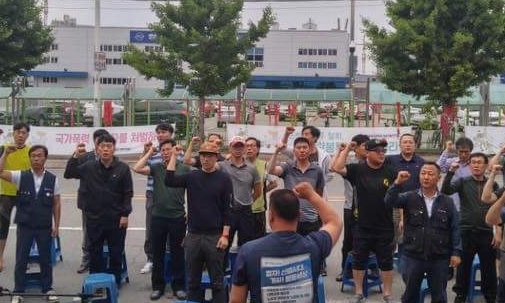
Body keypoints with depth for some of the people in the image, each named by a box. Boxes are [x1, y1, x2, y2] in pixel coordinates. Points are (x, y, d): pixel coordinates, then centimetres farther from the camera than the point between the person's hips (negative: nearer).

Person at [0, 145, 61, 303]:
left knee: (45, 259, 11)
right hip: (24, 226, 0)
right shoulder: (21, 176, -3)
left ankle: (48, 289, 24)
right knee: (21, 260, 6)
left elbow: (56, 204, 2)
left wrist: (56, 226, 1)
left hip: (45, 227, 0)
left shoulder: (53, 179, -2)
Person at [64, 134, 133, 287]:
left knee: (116, 253, 8)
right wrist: (75, 157, -10)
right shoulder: (89, 167, 0)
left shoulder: (122, 168, -5)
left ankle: (115, 282, 21)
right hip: (94, 218, 2)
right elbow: (69, 174, 4)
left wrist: (125, 214, -7)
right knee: (94, 252, 10)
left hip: (116, 219, -1)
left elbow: (128, 194, -3)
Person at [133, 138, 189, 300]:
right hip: (157, 217, 1)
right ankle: (157, 286, 22)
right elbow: (137, 168, -14)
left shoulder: (184, 169, 1)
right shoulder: (156, 167, 2)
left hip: (178, 218, -1)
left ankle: (179, 286, 21)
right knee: (157, 253, 10)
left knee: (177, 253, 9)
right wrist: (150, 153, -5)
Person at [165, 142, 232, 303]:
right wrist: (174, 155, -9)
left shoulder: (223, 178, -3)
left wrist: (225, 235, -10)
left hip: (215, 236, -3)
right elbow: (169, 181, -10)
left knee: (217, 281, 3)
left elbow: (227, 209, -4)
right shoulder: (192, 176, 5)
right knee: (193, 281, 11)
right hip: (193, 235, 3)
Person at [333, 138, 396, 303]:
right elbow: (337, 168, -16)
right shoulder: (358, 169, -3)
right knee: (358, 260, 10)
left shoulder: (390, 172, -2)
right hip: (362, 227, 0)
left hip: (385, 228, 0)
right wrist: (347, 149, -13)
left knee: (386, 262, 9)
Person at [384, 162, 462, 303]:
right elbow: (390, 201, -18)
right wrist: (397, 183, -33)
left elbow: (455, 229, 1)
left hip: (439, 258, 1)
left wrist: (456, 252, -4)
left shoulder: (447, 202, 0)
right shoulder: (409, 197, -2)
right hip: (412, 256, 0)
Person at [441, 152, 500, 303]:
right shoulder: (463, 182, 1)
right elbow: (446, 191, -15)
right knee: (463, 266, 9)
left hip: (487, 233, 1)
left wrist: (498, 231, -3)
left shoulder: (493, 185, 5)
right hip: (467, 232, -1)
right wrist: (451, 172, -27)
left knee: (489, 268, 8)